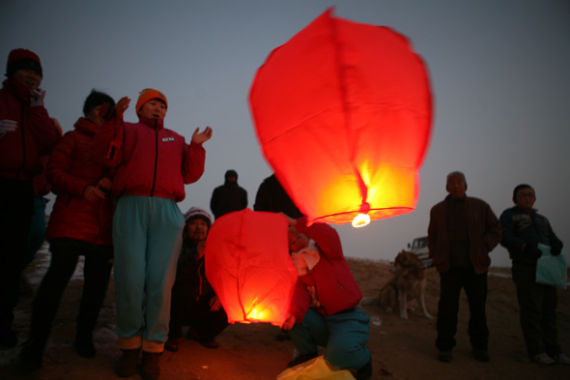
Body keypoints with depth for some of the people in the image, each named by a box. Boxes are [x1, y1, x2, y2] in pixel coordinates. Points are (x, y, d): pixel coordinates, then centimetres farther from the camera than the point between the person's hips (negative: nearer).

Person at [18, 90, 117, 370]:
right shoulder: (74, 138, 12)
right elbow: (54, 171, 3)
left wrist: (112, 182, -8)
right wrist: (83, 188, -14)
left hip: (104, 226, 4)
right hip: (72, 220, -3)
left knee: (97, 281, 3)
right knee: (59, 274, -11)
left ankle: (84, 337, 19)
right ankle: (35, 342, 2)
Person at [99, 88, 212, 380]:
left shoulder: (176, 139, 29)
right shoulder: (128, 130, 22)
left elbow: (190, 174, 18)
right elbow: (110, 159, 4)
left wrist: (196, 146, 6)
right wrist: (116, 119, -1)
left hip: (166, 211, 2)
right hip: (131, 206, -1)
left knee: (160, 281, -7)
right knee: (130, 278, -8)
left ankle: (153, 348, 3)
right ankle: (130, 345, 8)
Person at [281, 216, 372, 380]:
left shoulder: (328, 255, -4)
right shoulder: (298, 271, 8)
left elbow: (329, 234, -28)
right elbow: (300, 293, -11)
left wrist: (296, 223, -23)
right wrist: (295, 312, -33)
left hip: (349, 319, -5)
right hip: (322, 321, 5)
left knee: (337, 353, -33)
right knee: (290, 311, -16)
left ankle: (363, 360, 2)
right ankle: (307, 354, 6)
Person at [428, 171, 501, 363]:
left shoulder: (480, 206, 6)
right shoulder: (438, 210, 9)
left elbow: (496, 230, 8)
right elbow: (432, 237, 16)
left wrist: (483, 248, -4)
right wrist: (436, 258, 5)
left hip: (476, 267, 0)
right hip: (449, 268, 0)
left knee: (478, 308, 9)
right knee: (447, 309, 0)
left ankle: (479, 346, 25)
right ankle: (445, 347, 11)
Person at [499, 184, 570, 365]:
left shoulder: (541, 219, 23)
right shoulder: (508, 215, 4)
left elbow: (553, 239, 12)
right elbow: (505, 238, -11)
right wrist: (528, 248, -25)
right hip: (525, 267, -6)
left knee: (548, 308, 5)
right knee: (531, 309, -6)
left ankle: (553, 349, 11)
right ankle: (536, 351, 0)